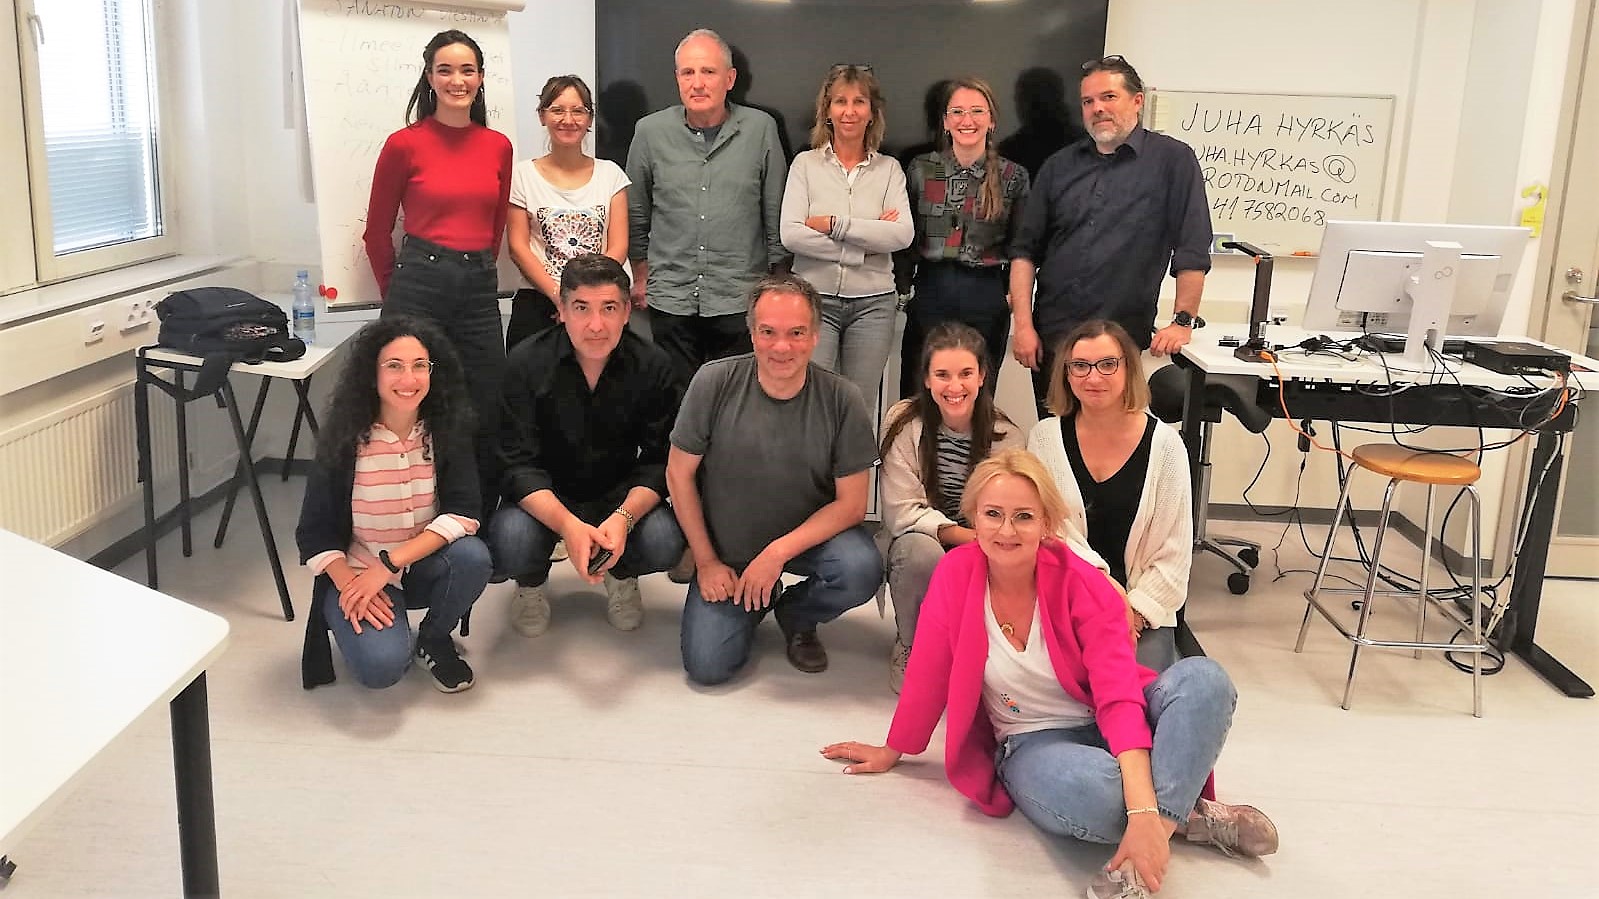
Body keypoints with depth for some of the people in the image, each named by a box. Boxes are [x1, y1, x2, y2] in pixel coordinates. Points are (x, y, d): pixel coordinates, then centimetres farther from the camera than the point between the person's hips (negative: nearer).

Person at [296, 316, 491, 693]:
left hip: (423, 565, 3)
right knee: (382, 665, -28)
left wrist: (389, 564, -26)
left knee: (471, 556, -30)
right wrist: (350, 587, -25)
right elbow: (315, 532, -9)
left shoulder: (448, 430, -8)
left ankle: (435, 639, 0)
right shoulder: (344, 439, -12)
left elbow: (463, 512, -18)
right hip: (356, 572, -2)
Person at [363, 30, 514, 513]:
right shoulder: (404, 144, -3)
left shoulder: (498, 147, 8)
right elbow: (377, 232, 6)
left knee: (486, 418, 8)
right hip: (419, 285, -4)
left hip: (479, 289, 4)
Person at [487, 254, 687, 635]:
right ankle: (531, 583, 9)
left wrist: (624, 517, -31)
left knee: (664, 542, -28)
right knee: (510, 543, -32)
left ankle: (621, 575, 12)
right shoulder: (528, 362, -15)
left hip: (620, 496, 1)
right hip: (544, 498, -1)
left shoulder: (652, 366, -11)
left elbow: (658, 461, -10)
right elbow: (520, 464, -18)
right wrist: (567, 524, -36)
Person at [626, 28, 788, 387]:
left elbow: (776, 214, 6)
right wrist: (641, 276, 14)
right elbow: (636, 212, 13)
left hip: (741, 300, -1)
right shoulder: (651, 131, 2)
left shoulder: (761, 129, 0)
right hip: (670, 299, 1)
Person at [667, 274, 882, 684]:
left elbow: (851, 502, -13)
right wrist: (706, 562, -6)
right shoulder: (715, 382, -17)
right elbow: (679, 472, -7)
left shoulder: (841, 399, -17)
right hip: (726, 548, 0)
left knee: (862, 570, -30)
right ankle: (756, 601, 24)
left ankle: (795, 615, 5)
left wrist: (778, 552, -23)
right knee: (707, 666, -10)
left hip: (810, 536, 0)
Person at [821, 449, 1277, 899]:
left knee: (1202, 677, -30)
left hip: (1107, 729, 1)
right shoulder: (956, 574, -14)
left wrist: (1144, 814, -38)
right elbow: (927, 675, -1)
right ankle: (1190, 814, -9)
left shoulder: (1084, 587, -16)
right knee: (1092, 791, -39)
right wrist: (892, 752, 11)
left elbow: (1120, 697, -26)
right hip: (1033, 745, -1)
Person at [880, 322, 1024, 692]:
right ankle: (909, 649, -7)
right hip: (919, 550, -1)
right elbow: (901, 513, -18)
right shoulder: (905, 423, -11)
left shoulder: (1005, 436, -5)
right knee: (921, 549, -36)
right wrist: (973, 536, -28)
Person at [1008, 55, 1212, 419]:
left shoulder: (1172, 160, -1)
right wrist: (1023, 324, 0)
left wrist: (1183, 321, -9)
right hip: (1051, 337, 4)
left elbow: (1192, 251, -5)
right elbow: (1025, 250, 9)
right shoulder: (1060, 166, 12)